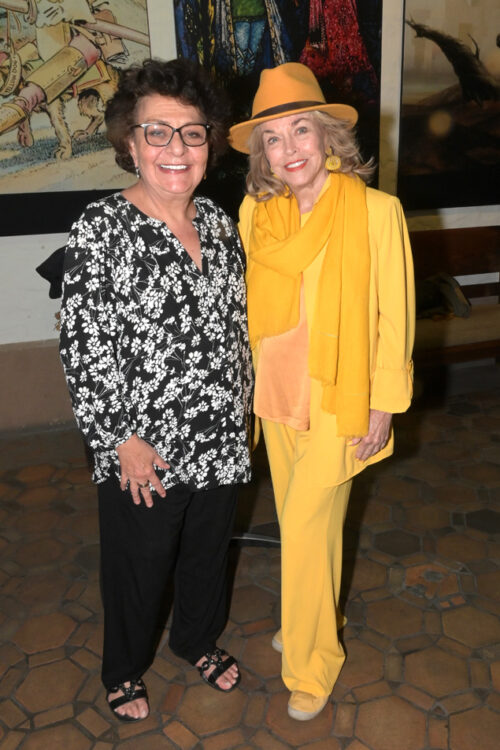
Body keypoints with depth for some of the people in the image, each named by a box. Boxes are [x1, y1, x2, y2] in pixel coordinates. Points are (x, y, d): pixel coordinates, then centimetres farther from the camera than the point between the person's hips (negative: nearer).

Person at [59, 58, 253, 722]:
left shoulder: (218, 222, 2)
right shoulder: (101, 227, -15)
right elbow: (84, 345, -16)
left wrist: (243, 403, 12)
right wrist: (122, 439, -17)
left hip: (221, 439, 5)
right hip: (145, 451, -5)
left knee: (208, 551, 24)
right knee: (139, 566, 16)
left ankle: (198, 639, 53)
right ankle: (125, 670, 45)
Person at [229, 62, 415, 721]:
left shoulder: (376, 211, -14)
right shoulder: (255, 212, 0)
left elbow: (394, 318, -9)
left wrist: (384, 407, -8)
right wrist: (246, 382, 13)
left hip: (339, 399, -4)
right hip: (276, 394, 5)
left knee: (307, 524, 1)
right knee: (301, 519, 19)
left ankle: (311, 663, 25)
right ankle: (312, 620, 44)